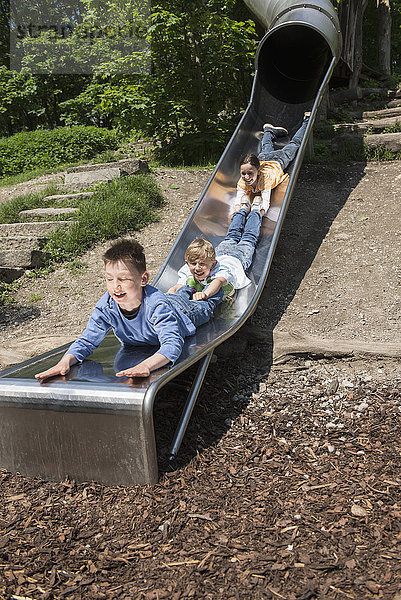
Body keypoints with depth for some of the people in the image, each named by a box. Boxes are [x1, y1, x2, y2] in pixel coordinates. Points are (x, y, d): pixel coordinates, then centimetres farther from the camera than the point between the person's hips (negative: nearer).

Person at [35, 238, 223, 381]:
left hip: (181, 310, -4)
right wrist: (65, 361, -58)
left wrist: (146, 365, -84)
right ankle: (185, 291, 70)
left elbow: (172, 344, -64)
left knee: (204, 307, 32)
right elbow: (86, 341, -35)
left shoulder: (155, 305, -54)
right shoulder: (106, 307, -40)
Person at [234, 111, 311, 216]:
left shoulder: (265, 180, -48)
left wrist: (261, 212, -71)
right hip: (262, 158, 2)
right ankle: (269, 130, 61)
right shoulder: (242, 182, -38)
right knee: (266, 146, 37)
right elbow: (238, 199, -38)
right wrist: (237, 208, -59)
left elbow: (266, 202, -51)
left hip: (278, 161, -2)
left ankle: (306, 122, 44)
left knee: (294, 144, 23)